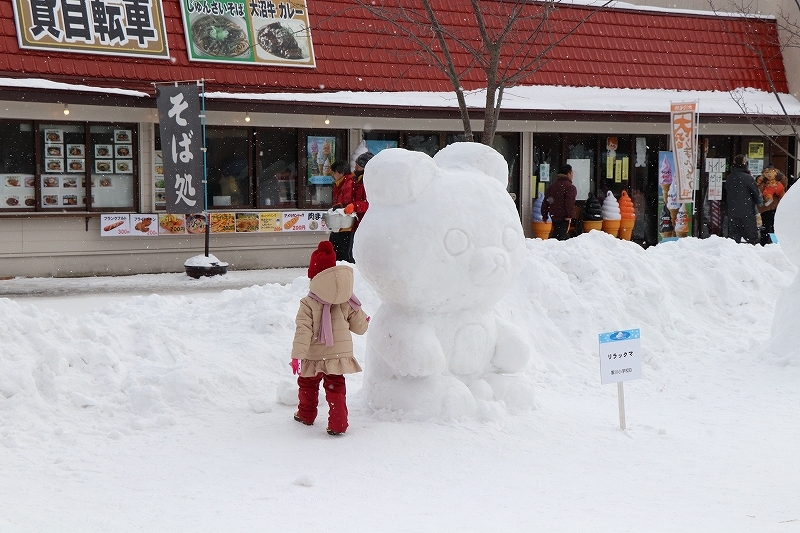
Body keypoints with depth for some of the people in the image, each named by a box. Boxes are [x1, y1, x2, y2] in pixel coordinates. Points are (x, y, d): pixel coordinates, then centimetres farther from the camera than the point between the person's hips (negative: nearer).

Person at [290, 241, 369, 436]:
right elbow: (360, 326, 4)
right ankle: (338, 424, -1)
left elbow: (303, 331, -19)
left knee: (307, 385, 20)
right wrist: (366, 321, 28)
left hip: (314, 356, -2)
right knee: (336, 388, 7)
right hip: (339, 354, 2)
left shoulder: (308, 304, -14)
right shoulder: (347, 302, -2)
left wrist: (297, 355, -20)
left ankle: (306, 415, 37)